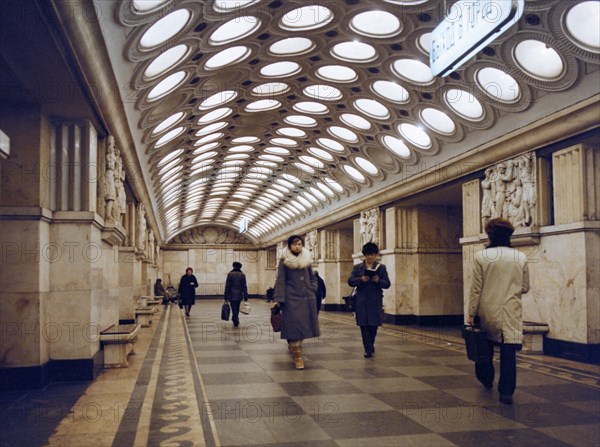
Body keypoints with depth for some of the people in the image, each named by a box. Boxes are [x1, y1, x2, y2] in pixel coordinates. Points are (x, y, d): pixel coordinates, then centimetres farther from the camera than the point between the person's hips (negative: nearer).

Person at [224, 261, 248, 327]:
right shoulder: (242, 275, 1)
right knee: (237, 308, 16)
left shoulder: (230, 274, -4)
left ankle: (236, 320, -15)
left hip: (232, 295, -3)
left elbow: (227, 286, -5)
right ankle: (235, 319, 27)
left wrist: (226, 297, -1)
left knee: (234, 308, 0)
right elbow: (244, 287, 0)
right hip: (239, 295, 3)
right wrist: (245, 297, 3)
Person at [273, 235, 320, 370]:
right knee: (294, 325, -7)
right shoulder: (284, 261, 0)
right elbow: (280, 281, -4)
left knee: (305, 324, 7)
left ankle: (293, 345, 32)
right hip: (292, 298, -4)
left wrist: (313, 290, 5)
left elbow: (312, 277, 20)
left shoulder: (307, 260, 11)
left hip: (307, 297, 4)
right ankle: (297, 356, -3)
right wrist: (278, 299, -10)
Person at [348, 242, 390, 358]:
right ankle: (368, 349, 4)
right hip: (361, 302, 0)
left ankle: (370, 346, 28)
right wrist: (361, 279, -18)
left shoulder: (381, 267, 8)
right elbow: (350, 281, 0)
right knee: (364, 326, -2)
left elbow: (387, 284, 3)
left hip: (375, 302, 0)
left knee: (374, 325, 4)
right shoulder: (357, 267, 8)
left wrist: (378, 280, -17)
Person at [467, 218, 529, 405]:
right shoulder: (521, 258, -2)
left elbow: (476, 288, -8)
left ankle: (486, 379, 38)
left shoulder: (481, 256, -8)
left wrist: (471, 314, -1)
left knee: (485, 347, 21)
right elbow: (525, 287, 6)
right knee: (509, 353, 1)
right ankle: (506, 392, -1)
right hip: (512, 313, 0)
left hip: (488, 311, 0)